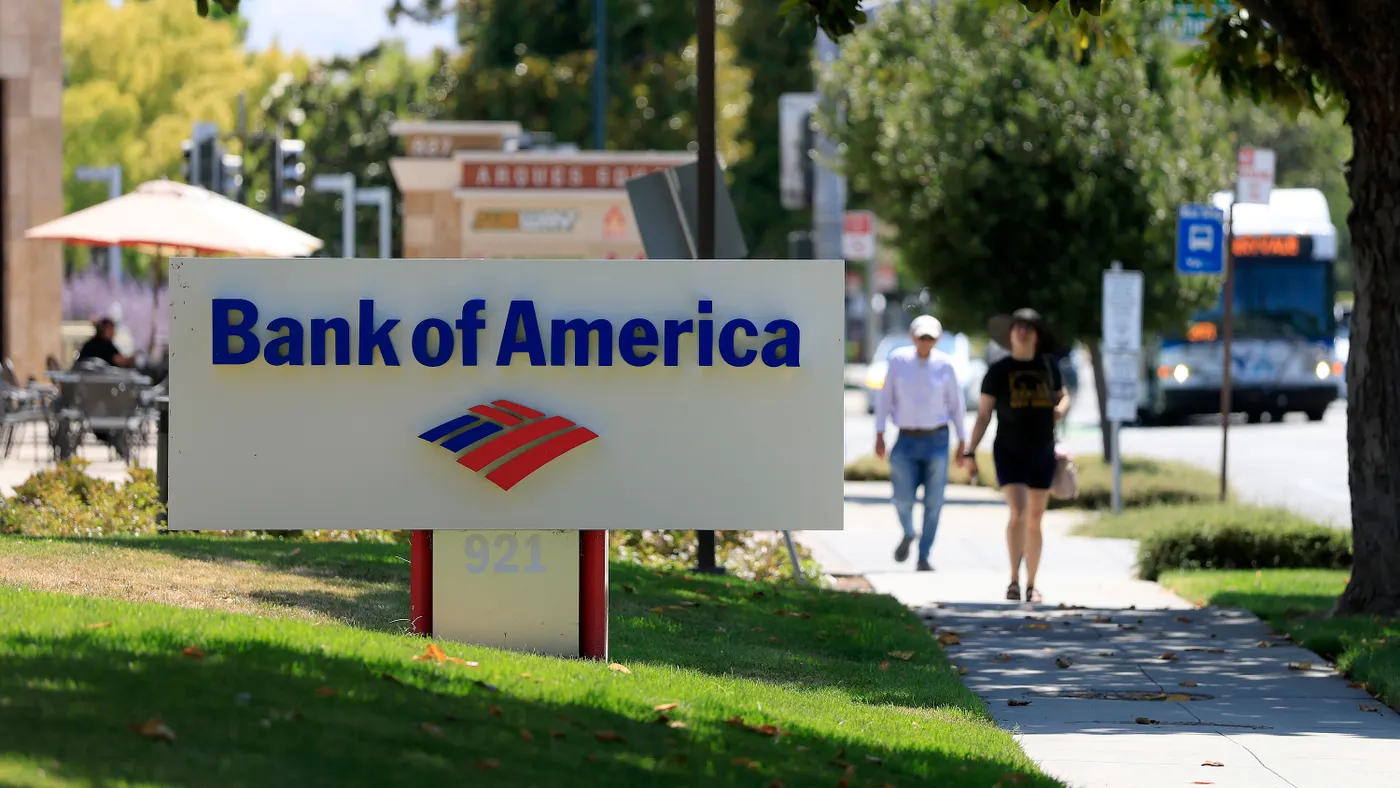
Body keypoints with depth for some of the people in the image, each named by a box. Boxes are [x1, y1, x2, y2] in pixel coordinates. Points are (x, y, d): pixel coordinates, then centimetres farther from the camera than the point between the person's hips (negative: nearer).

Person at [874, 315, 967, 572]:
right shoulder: (898, 360, -1)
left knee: (933, 502, -1)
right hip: (906, 441, 0)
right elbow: (885, 397, 4)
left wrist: (962, 439, 8)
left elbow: (955, 403, 7)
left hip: (936, 439, 0)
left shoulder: (945, 365, -1)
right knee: (903, 499, -7)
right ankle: (908, 534, 26)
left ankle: (924, 557, 9)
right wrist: (879, 434, 0)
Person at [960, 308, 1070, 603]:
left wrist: (1060, 409, -4)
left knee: (1034, 520, 7)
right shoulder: (998, 371, -3)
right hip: (1009, 453, -3)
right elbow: (983, 415, -2)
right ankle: (1014, 579, -9)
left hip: (1042, 453, 3)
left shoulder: (1048, 365, 5)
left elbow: (1064, 397, 20)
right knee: (1018, 512, -19)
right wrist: (970, 451, -8)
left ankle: (1031, 586, 16)